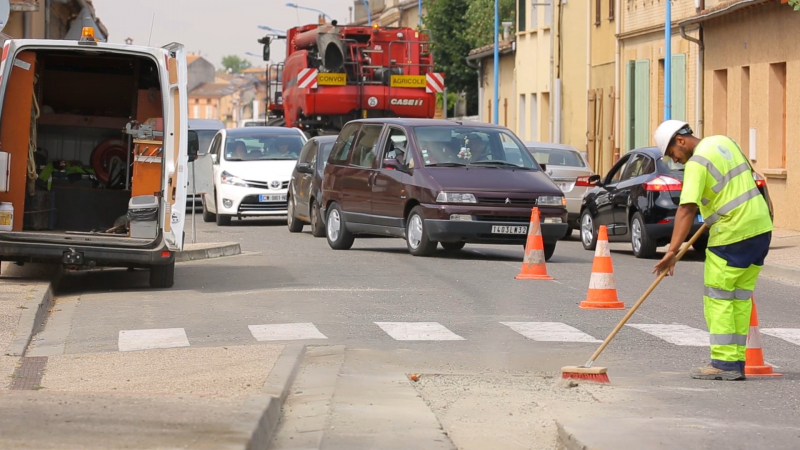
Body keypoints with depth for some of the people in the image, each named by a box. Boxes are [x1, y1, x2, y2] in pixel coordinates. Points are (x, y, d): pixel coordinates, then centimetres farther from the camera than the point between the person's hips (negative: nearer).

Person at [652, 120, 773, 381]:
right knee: (741, 296, 11)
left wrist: (672, 251, -26)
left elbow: (687, 210, -23)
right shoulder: (724, 142, 11)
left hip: (732, 234, -9)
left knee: (718, 298, -2)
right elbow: (748, 173, 28)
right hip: (761, 227, 9)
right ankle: (737, 363, 11)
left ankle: (724, 363, -6)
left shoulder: (696, 163, -15)